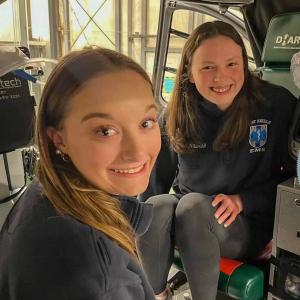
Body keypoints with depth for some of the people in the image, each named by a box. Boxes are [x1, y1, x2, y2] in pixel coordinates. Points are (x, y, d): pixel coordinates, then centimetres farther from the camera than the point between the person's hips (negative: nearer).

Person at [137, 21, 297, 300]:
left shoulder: (278, 104, -12)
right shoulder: (176, 115, -5)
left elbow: (291, 175, -4)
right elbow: (158, 175, 6)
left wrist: (243, 200, -16)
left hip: (249, 224, -2)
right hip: (188, 217, 3)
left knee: (193, 205, -32)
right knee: (154, 208, -29)